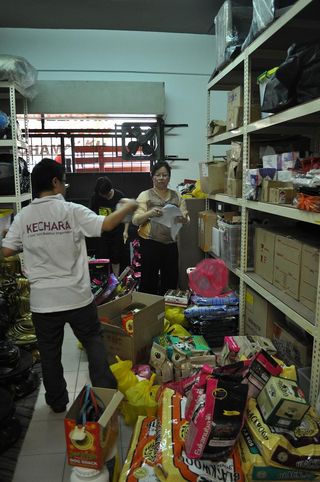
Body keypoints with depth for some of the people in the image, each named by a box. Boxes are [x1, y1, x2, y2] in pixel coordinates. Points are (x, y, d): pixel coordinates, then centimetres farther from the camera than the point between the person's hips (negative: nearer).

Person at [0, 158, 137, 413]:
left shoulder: (23, 216, -2)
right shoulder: (72, 211, -11)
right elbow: (106, 225, -17)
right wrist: (127, 207, -1)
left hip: (42, 300, 3)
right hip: (77, 296, -2)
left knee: (50, 353, 18)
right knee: (94, 343, 17)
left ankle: (57, 402, 33)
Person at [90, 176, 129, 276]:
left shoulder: (119, 196, -9)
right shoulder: (96, 197, -6)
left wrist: (125, 231, -8)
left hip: (117, 233, -1)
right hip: (102, 233, 1)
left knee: (115, 259, 9)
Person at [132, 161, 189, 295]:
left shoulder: (177, 196, 12)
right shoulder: (145, 195, 2)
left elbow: (186, 218, 8)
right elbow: (135, 220, -6)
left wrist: (183, 218, -15)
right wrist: (150, 213, -24)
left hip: (171, 244, 3)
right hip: (150, 244, -3)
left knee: (170, 281, 10)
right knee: (149, 280, 1)